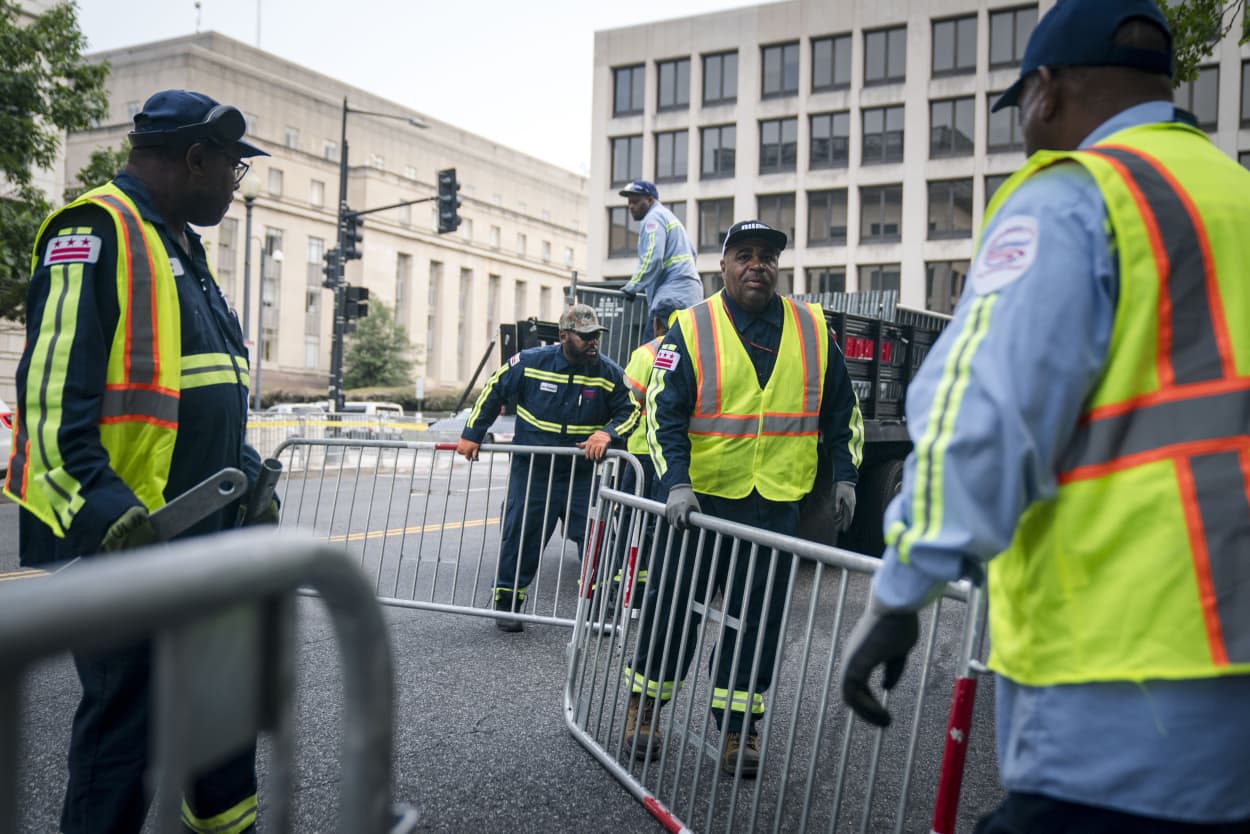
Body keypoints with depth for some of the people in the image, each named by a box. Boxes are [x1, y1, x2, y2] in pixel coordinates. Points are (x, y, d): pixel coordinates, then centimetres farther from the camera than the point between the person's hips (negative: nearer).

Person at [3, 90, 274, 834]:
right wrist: (109, 516, -29)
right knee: (130, 714, -1)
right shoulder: (95, 234, -14)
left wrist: (251, 482, 17)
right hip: (119, 544, -10)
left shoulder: (183, 249, 17)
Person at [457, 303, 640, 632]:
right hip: (531, 470, -1)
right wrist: (471, 435, 6)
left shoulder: (609, 373, -5)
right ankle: (507, 603, 19)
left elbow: (629, 411, 4)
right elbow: (493, 391, 6)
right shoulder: (530, 362, -8)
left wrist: (607, 433, -17)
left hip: (583, 474, 1)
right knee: (521, 536, 3)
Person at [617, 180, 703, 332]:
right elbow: (692, 252, 28)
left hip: (672, 294, -10)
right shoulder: (669, 216, 27)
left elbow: (652, 258, -17)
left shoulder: (653, 218, -4)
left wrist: (632, 287, -13)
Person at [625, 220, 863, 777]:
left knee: (758, 616, 6)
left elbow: (841, 408, 16)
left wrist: (845, 475, 10)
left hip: (777, 502, 2)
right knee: (676, 601, 8)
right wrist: (677, 483, -17)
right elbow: (663, 412, -6)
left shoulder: (812, 330, 5)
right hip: (703, 496, -2)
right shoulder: (692, 329, -4)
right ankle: (644, 702, 27)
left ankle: (737, 726, 19)